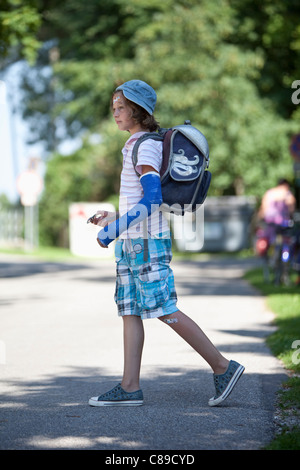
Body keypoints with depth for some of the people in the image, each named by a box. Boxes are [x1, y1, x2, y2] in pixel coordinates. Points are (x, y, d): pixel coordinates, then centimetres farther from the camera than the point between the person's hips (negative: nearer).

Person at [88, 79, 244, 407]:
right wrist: (114, 219, 24)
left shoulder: (145, 147, -12)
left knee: (165, 311, -9)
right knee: (129, 310, 4)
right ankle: (130, 388, 1)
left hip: (147, 242, -10)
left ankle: (222, 367, -2)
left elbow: (152, 199, -23)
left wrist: (115, 229, -24)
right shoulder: (140, 146, 18)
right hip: (132, 243, 10)